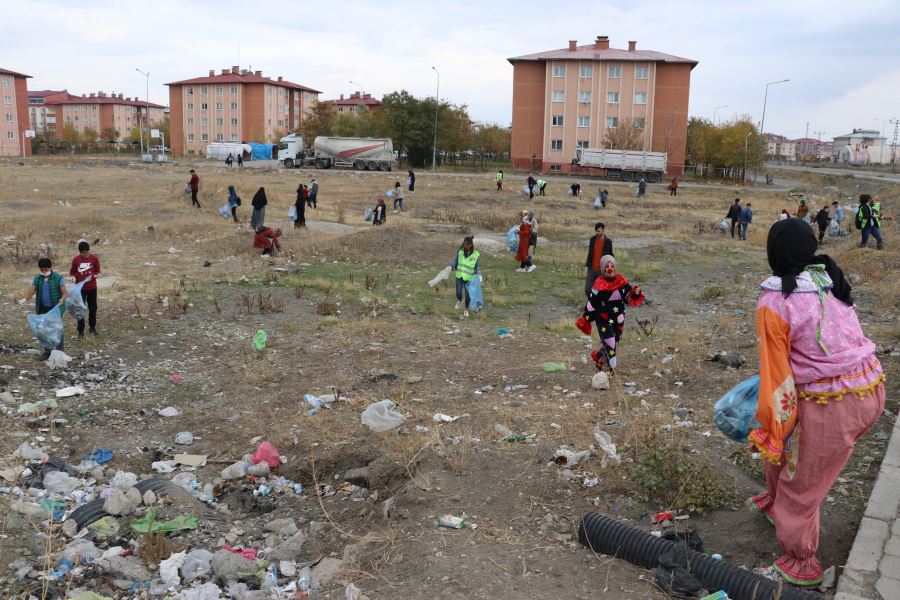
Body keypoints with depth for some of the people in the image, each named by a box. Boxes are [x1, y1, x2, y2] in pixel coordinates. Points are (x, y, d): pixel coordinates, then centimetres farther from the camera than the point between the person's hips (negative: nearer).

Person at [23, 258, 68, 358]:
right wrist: (25, 299, -25)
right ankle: (47, 351, 22)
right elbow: (31, 291, -5)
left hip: (56, 308, -4)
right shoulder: (37, 279, 3)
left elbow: (65, 292, -15)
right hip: (43, 308, 5)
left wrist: (62, 299, -37)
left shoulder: (58, 278, -10)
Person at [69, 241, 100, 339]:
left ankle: (92, 328, 28)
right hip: (80, 288, -1)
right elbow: (72, 273, 4)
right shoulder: (76, 259, -5)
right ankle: (80, 331, 6)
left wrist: (93, 276, -19)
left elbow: (98, 272, 2)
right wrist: (73, 278, -16)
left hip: (92, 288, 1)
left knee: (93, 308, 12)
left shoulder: (94, 259, -5)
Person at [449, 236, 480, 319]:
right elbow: (455, 261, 4)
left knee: (468, 294, 4)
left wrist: (478, 274, -17)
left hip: (469, 278, -1)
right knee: (458, 293, -3)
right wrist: (451, 267, -12)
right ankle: (460, 301, 35)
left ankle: (466, 310, 27)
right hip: (459, 276, 1)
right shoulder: (460, 251, -5)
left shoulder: (476, 254, -9)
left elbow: (478, 266, -2)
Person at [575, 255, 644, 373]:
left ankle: (598, 356, 40)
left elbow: (630, 298, -1)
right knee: (609, 343, -11)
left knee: (615, 341, 14)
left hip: (618, 318, 5)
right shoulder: (599, 284, -13)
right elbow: (591, 303, -9)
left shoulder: (622, 281, -2)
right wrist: (585, 319, -5)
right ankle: (610, 368, 4)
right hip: (603, 318, -5)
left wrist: (636, 293, -23)